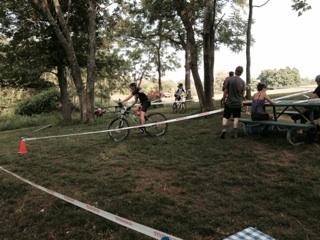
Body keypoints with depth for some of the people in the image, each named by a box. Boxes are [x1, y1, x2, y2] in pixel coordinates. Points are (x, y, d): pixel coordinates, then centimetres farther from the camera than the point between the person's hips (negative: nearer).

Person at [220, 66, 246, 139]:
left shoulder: (229, 79, -9)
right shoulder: (242, 82, -4)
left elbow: (225, 91, -5)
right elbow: (243, 93, 2)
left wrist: (224, 98, 8)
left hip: (229, 102, -1)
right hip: (237, 103, 1)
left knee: (225, 117, 7)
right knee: (236, 118, 10)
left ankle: (224, 129, -14)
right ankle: (235, 133, 10)